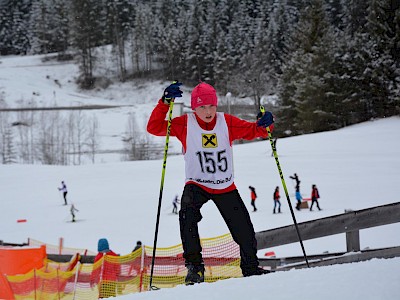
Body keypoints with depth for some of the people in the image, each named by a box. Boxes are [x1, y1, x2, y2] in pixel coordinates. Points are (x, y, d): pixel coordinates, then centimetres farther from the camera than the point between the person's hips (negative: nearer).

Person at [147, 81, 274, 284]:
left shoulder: (227, 122, -7)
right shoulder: (185, 124, -11)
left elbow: (253, 131, 1)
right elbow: (154, 128, -17)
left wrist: (264, 124, -22)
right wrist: (165, 102, -29)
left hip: (225, 186, 2)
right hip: (196, 185, -2)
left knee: (244, 230, 6)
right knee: (187, 213, -34)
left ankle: (251, 268, 30)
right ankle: (194, 265, -28)